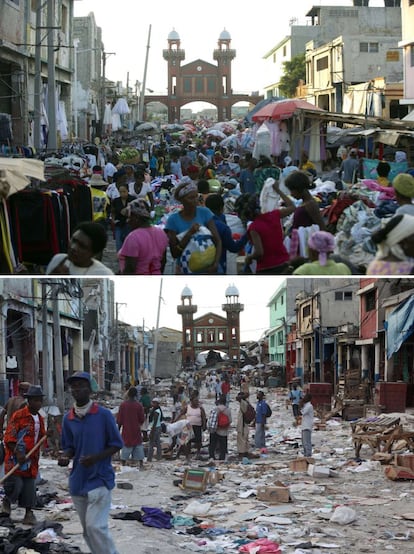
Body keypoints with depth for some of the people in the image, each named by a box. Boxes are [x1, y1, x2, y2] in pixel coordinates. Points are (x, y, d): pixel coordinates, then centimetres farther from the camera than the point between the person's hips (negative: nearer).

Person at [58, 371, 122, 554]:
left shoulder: (104, 414, -9)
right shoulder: (68, 418, 4)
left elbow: (116, 444, -4)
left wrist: (96, 458, -19)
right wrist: (65, 457, -10)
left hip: (100, 479, -5)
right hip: (78, 481, 5)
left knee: (95, 526, -16)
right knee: (87, 529, 11)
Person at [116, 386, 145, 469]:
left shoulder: (123, 405, -7)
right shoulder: (138, 405, -7)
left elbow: (119, 420, -3)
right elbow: (142, 419, 0)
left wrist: (118, 430, 9)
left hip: (126, 431, 0)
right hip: (136, 431, 0)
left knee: (126, 447, 6)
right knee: (138, 447, 7)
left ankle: (123, 464, 4)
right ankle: (141, 464, 5)